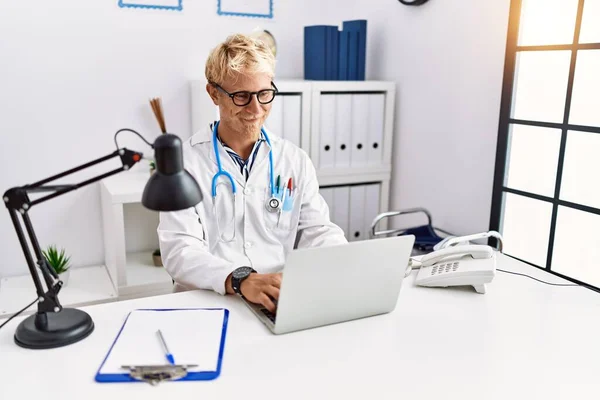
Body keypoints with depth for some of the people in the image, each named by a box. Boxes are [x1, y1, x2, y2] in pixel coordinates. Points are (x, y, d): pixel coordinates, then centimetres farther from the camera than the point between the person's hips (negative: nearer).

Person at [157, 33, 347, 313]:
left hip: (284, 301, 2)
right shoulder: (183, 162, -3)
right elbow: (179, 250, -12)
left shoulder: (295, 160, 8)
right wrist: (240, 280, -30)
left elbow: (317, 231, 4)